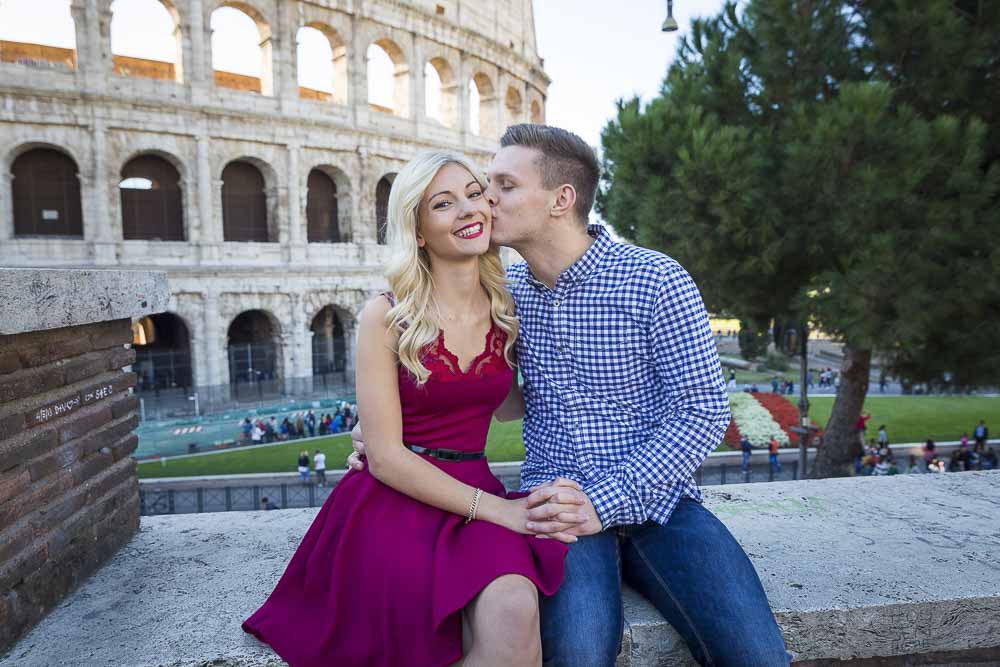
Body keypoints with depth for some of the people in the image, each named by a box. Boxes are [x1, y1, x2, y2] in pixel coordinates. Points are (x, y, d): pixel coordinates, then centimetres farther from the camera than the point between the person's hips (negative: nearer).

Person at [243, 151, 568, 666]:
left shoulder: (506, 310, 5)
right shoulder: (386, 318, -8)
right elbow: (385, 455, -11)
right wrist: (498, 509, -17)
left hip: (475, 492, 4)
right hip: (396, 497, -3)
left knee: (516, 612, -29)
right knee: (511, 613, -30)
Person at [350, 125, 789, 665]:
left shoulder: (657, 281, -8)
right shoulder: (506, 290, 5)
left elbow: (703, 411, -9)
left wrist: (605, 501, -17)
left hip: (653, 500, -1)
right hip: (557, 502, 1)